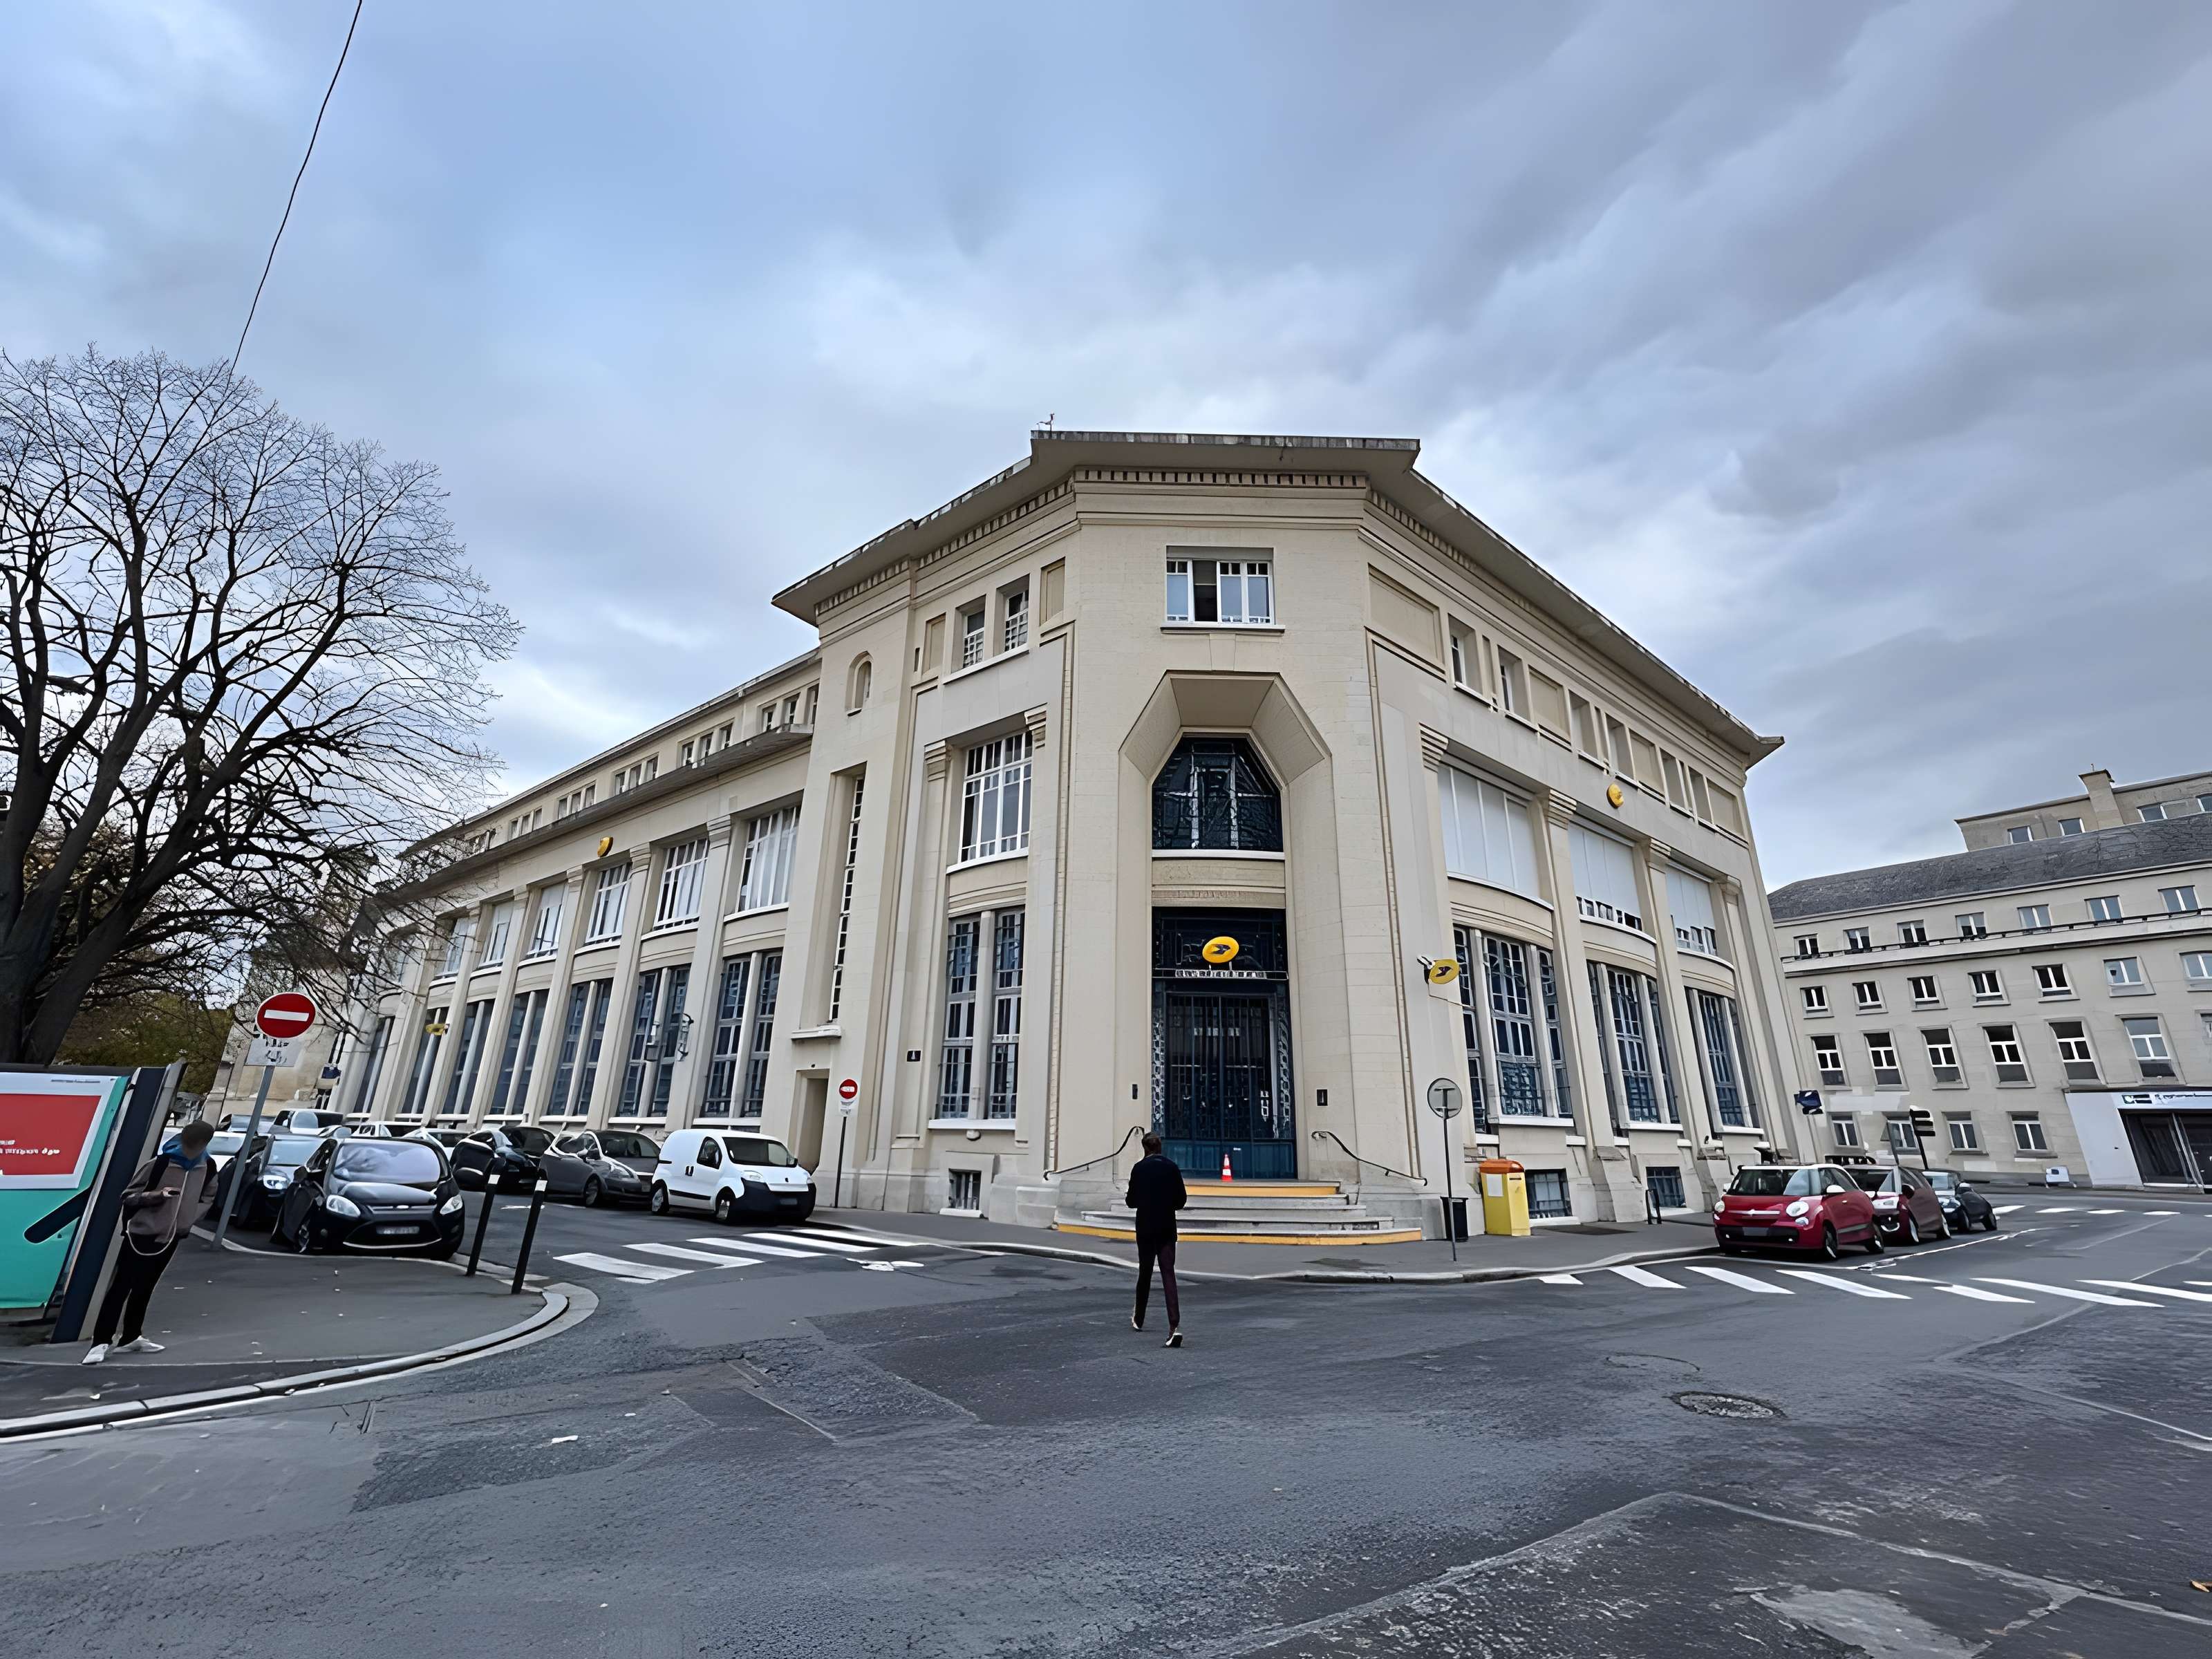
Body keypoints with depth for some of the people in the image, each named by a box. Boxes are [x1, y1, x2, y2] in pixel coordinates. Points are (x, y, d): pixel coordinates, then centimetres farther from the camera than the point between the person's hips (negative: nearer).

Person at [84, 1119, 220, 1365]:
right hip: (142, 1233, -4)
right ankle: (102, 1341, 4)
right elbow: (128, 1194, -10)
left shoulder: (208, 1167, -5)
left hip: (171, 1236, 5)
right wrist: (153, 1195, -27)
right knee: (121, 1287, -4)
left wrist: (190, 1218, -1)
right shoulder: (160, 1162, -19)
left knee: (144, 1289, 14)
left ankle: (131, 1338, 22)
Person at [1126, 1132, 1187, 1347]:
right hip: (1167, 1229, 1)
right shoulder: (1172, 1167, 0)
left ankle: (1139, 1319, 30)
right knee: (1168, 1274, -3)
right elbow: (1182, 1200, 1)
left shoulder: (1139, 1168, -7)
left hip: (1145, 1228, -1)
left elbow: (1131, 1201, -5)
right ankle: (1174, 1325, -17)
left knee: (1145, 1273, 15)